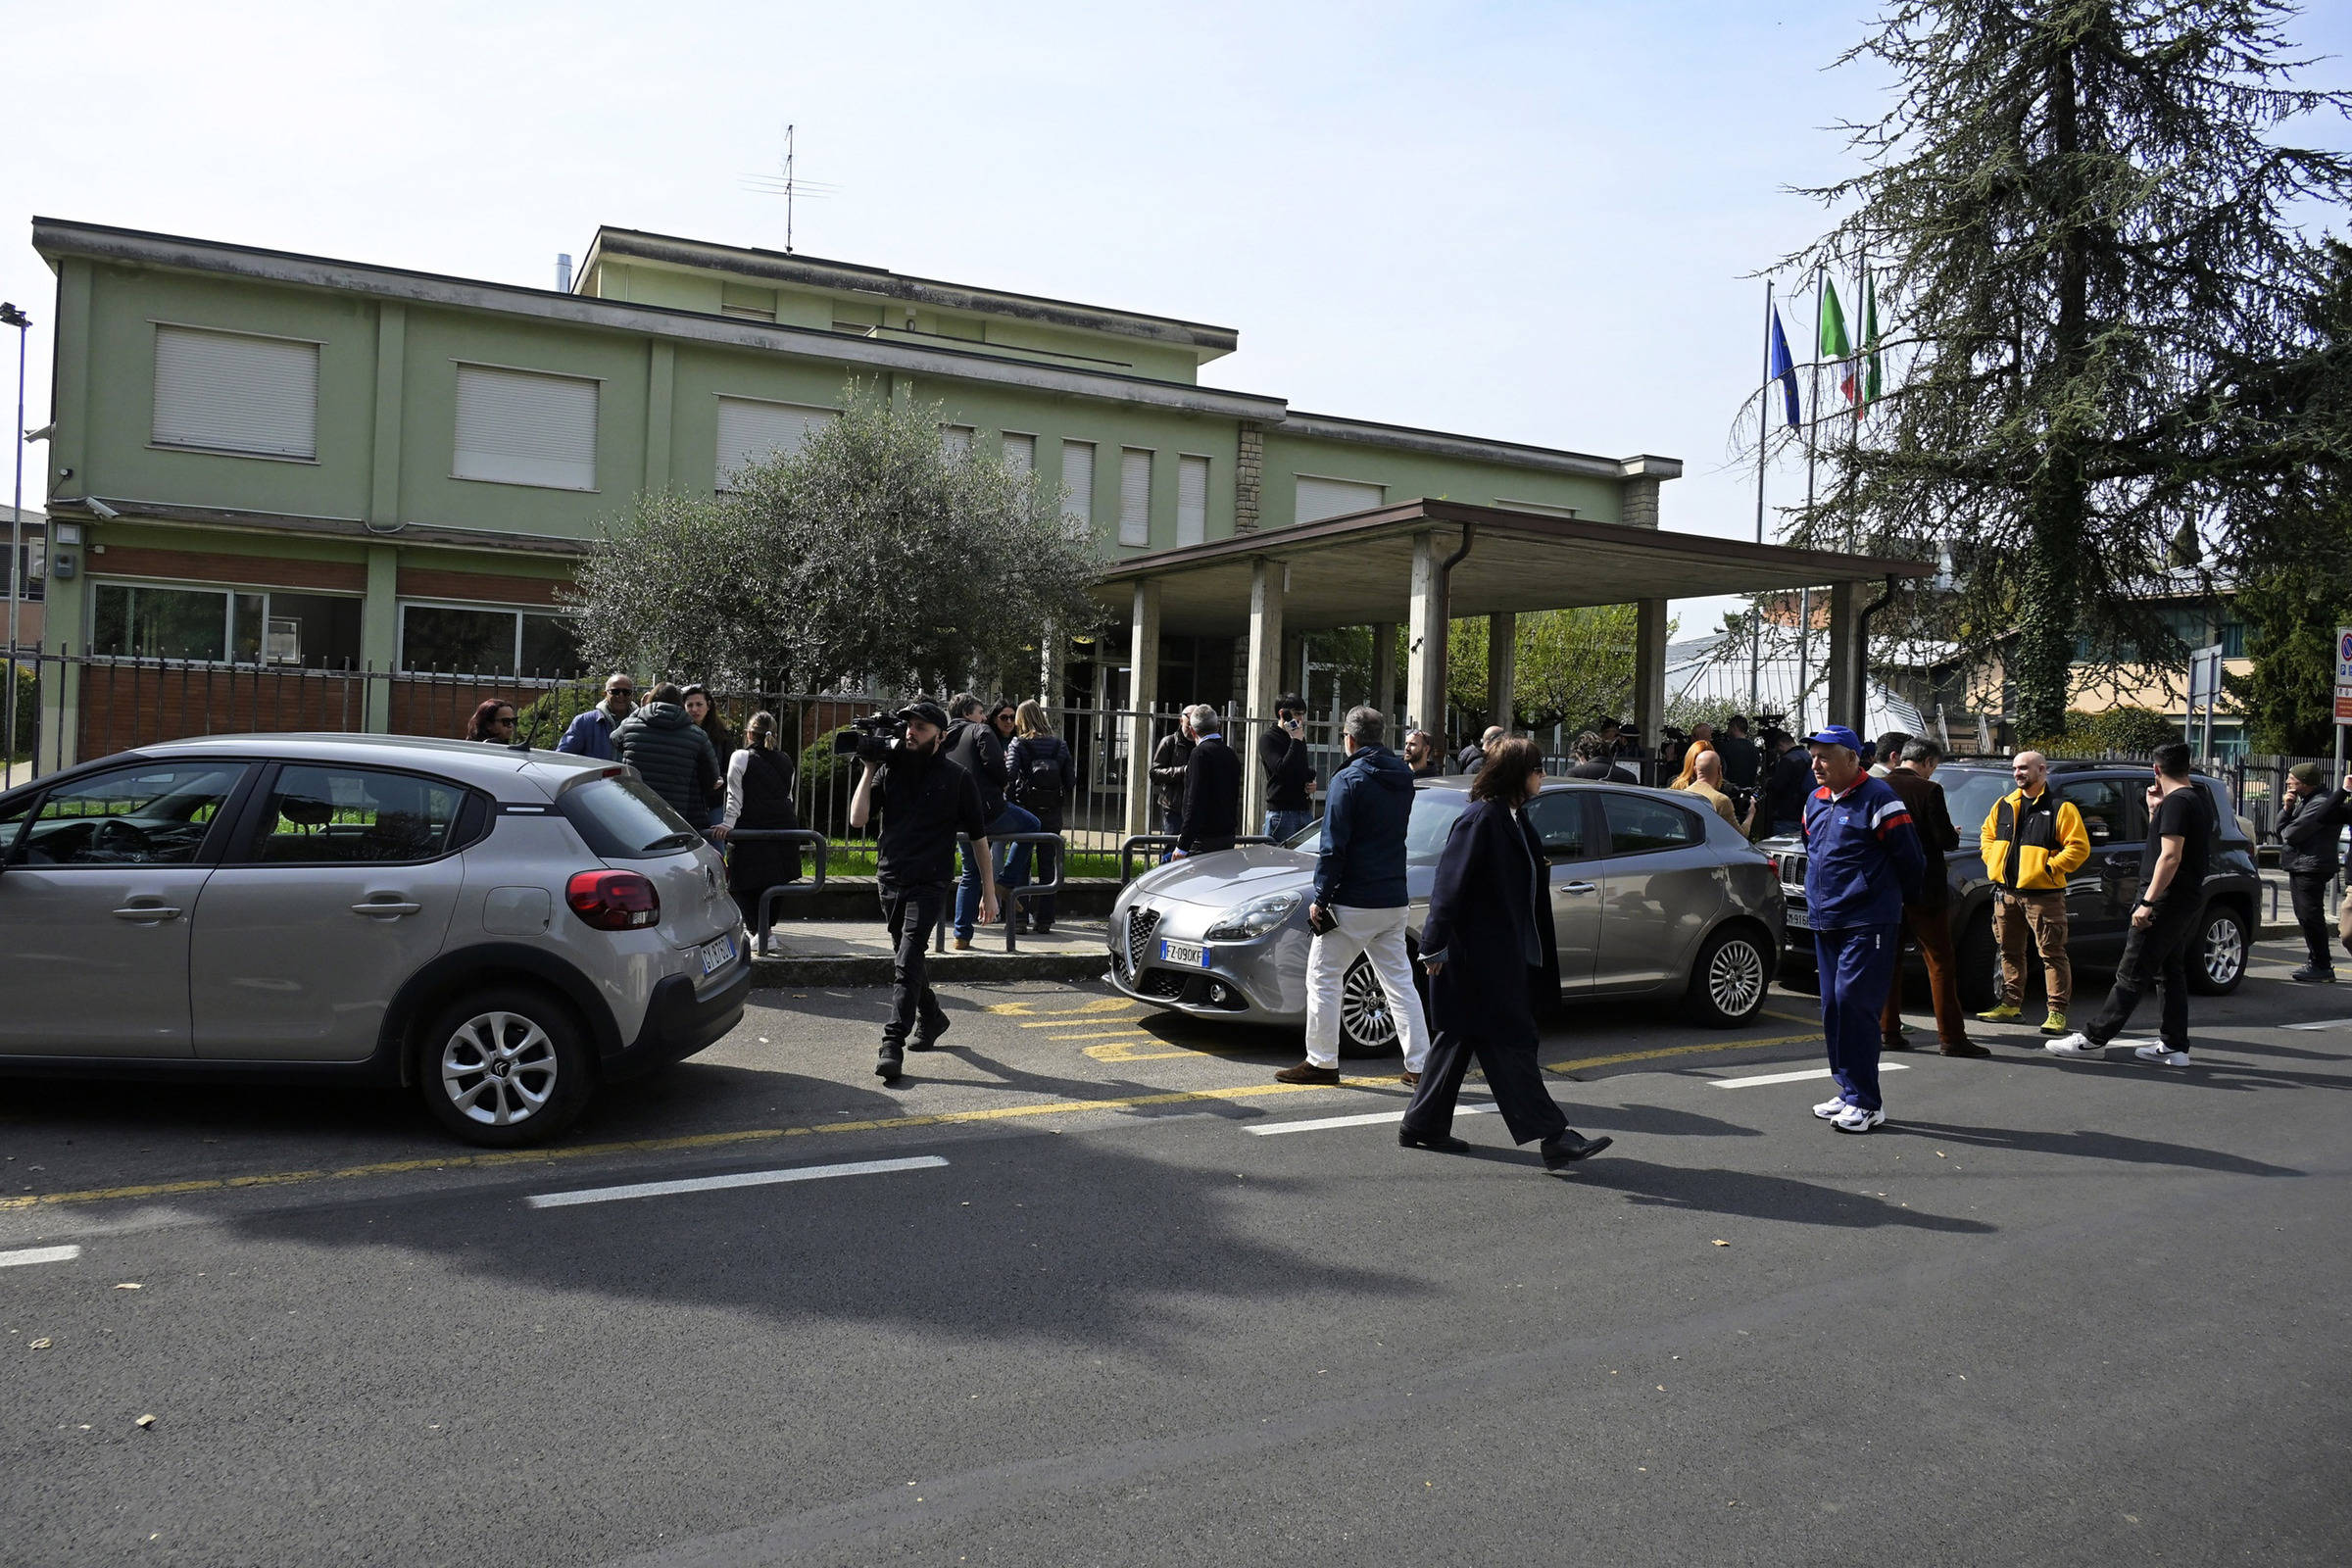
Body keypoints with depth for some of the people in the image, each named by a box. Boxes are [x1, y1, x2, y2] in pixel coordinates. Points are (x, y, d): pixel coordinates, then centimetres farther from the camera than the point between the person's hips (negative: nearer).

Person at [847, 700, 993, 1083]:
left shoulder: (957, 779, -1)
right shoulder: (891, 770, 7)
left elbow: (978, 836, 4)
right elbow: (858, 818, -1)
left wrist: (989, 890, 4)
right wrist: (869, 769, -2)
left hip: (929, 884, -5)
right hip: (890, 879, 5)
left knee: (906, 964, -15)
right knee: (904, 959, 17)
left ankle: (893, 1045, -16)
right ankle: (930, 1017, 40)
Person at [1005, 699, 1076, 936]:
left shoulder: (1018, 744, -7)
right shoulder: (1059, 745, 1)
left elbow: (1008, 776, -20)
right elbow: (1071, 781, -2)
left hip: (1025, 811, -2)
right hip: (1052, 814, 2)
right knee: (1047, 865, 10)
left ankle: (1021, 918, 7)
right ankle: (1044, 919, 11)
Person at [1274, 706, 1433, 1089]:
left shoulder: (1349, 780, -12)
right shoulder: (1403, 778, 9)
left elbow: (1333, 848, -15)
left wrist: (1320, 899, -11)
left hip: (1353, 902, -7)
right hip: (1394, 901, 7)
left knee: (1323, 978, 4)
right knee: (1399, 982, 12)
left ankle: (1322, 1063, 7)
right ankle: (1420, 1064, 12)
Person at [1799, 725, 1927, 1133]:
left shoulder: (1877, 798, -11)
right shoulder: (1816, 802, 14)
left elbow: (1911, 859, -7)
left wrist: (1896, 899, 6)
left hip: (1868, 923, -8)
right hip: (1826, 923, 8)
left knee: (1853, 1002, -13)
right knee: (1833, 1007, 10)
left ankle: (1866, 1102, -7)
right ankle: (1848, 1092, 20)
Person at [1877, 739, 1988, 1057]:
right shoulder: (1929, 791, -12)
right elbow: (1945, 840, -14)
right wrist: (1954, 835, 9)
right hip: (1923, 890, -5)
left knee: (1888, 961, 11)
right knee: (1941, 963, 2)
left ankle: (1888, 1031, 11)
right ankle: (1951, 1037, 2)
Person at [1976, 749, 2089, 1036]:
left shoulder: (2060, 808, -7)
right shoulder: (2004, 805, 12)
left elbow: (2079, 847, -11)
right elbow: (1987, 834, 24)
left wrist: (2051, 868, -15)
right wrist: (1992, 861, 9)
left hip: (2043, 894, -6)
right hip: (2006, 891, 6)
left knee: (2052, 953, -3)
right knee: (2010, 951, 14)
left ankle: (2058, 1012, 0)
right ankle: (2011, 1004, 23)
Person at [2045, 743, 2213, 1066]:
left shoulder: (2177, 801, -16)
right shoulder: (2199, 800, 15)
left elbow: (2170, 856, -23)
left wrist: (2148, 902, -23)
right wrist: (2155, 810, 16)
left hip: (2167, 902, -10)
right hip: (2189, 900, 10)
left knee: (2131, 975, -8)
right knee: (2171, 971, 13)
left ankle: (2094, 1039, -7)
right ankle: (2174, 1046, 14)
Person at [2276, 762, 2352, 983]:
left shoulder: (2320, 803, -16)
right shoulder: (2304, 801, 18)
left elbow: (2291, 834, -22)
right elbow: (2281, 828, 14)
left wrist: (2286, 832, 0)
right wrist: (2287, 808, -1)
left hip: (2311, 867, -10)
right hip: (2299, 867, 10)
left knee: (2311, 916, -8)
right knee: (2306, 916, 15)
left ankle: (2322, 967, -4)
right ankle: (2318, 963, 23)